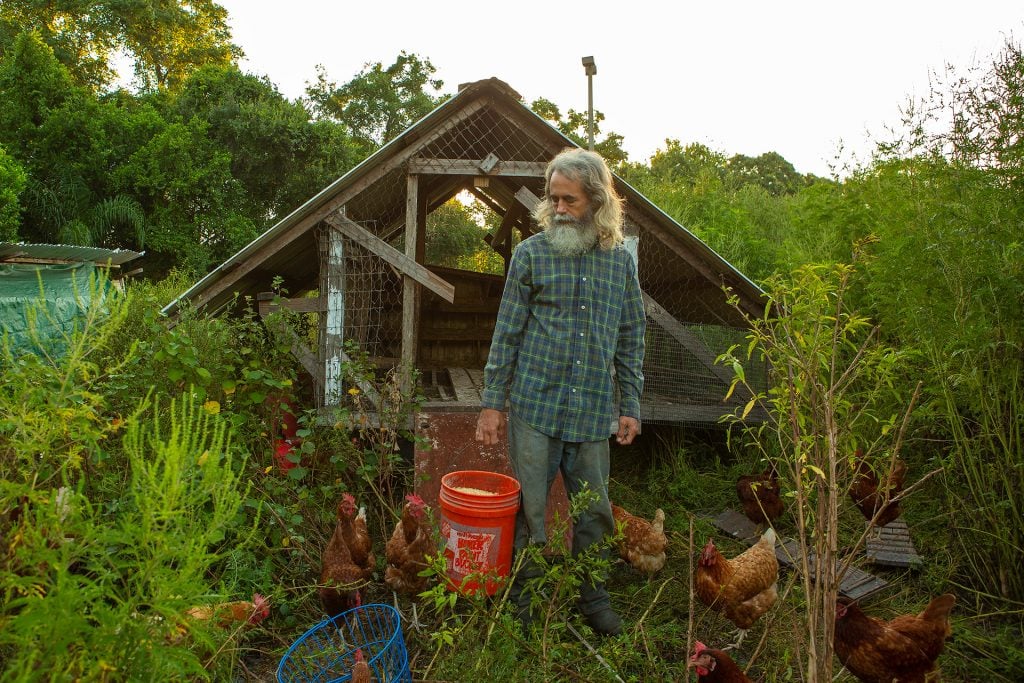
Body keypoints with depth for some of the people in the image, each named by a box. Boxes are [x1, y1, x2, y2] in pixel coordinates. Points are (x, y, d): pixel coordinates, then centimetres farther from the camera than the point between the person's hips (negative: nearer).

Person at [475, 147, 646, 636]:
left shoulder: (621, 261, 7)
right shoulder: (532, 253, -1)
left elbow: (631, 339, 12)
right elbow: (507, 333, 0)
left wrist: (630, 406, 8)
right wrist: (492, 403, -3)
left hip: (594, 412, 3)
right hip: (535, 405, -2)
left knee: (595, 511, 12)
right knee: (528, 509, 5)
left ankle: (593, 599, 32)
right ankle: (522, 601, 24)